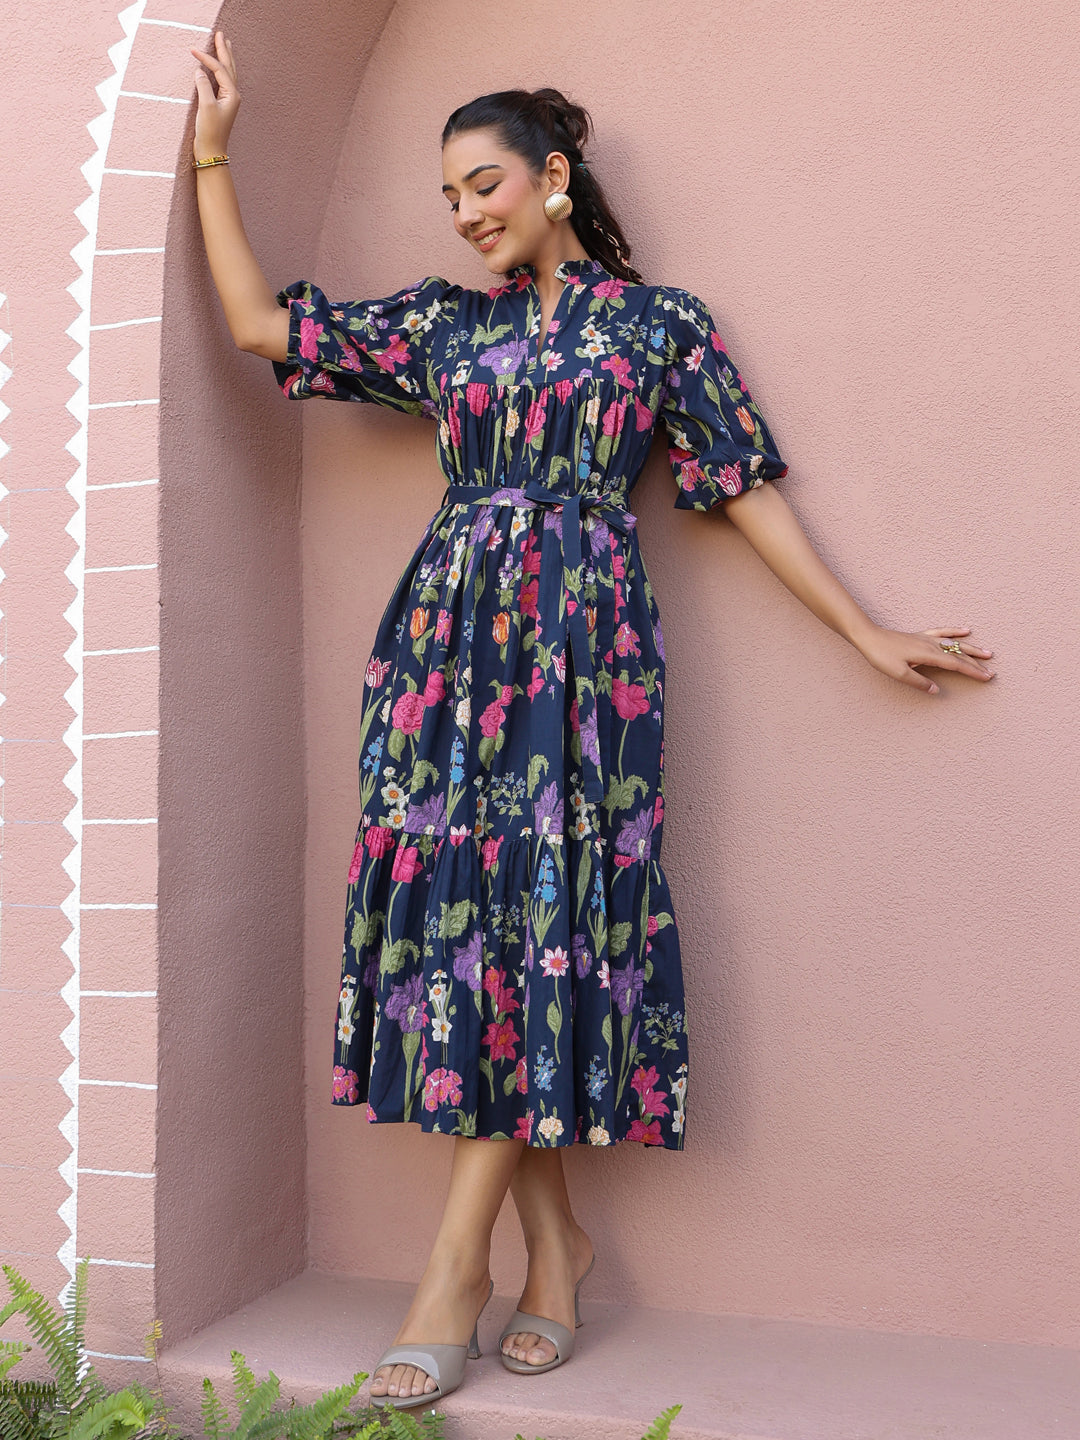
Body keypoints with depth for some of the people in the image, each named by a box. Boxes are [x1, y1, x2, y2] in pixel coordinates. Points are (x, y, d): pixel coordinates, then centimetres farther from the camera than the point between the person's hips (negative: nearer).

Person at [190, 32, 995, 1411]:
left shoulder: (659, 318, 10)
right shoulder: (441, 322, 18)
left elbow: (745, 486, 8)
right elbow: (262, 326, 16)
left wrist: (868, 633, 5)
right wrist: (212, 158, 15)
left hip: (580, 632, -3)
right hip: (448, 633, 4)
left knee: (535, 913, -10)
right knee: (456, 903, -3)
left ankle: (457, 1265, -4)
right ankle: (554, 1240, 9)